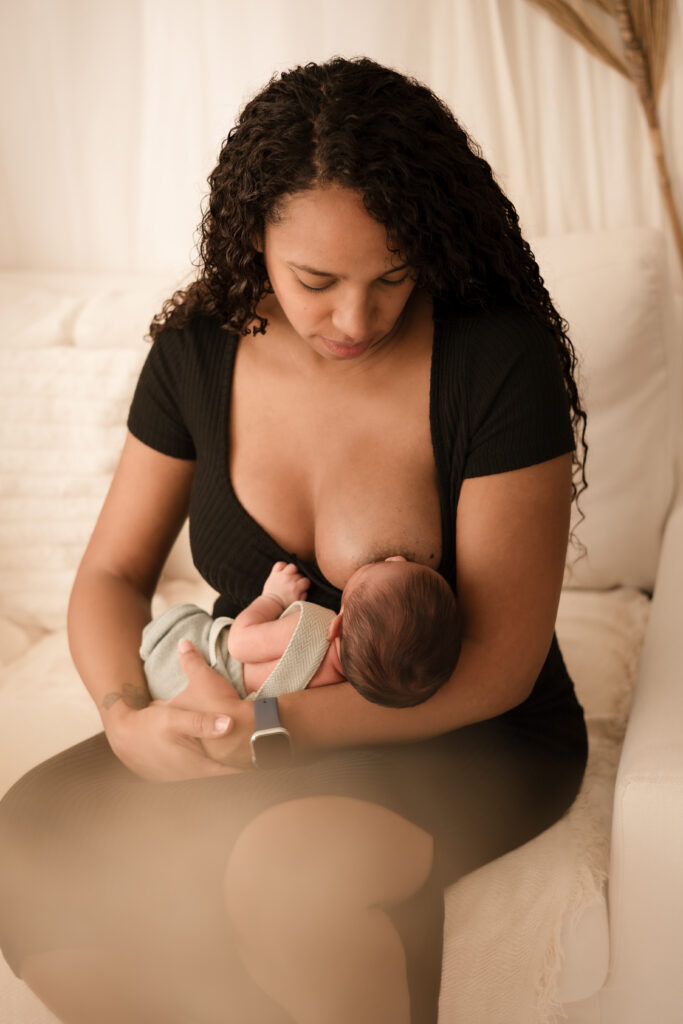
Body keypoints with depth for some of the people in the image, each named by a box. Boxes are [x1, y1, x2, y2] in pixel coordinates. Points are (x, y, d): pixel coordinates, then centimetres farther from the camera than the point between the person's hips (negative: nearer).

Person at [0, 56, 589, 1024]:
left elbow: (500, 664, -18)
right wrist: (126, 715, -19)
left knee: (284, 866, -35)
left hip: (468, 737, -4)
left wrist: (272, 723, -28)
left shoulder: (501, 361, -19)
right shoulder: (199, 351, -5)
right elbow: (111, 574, 3)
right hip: (254, 722, 4)